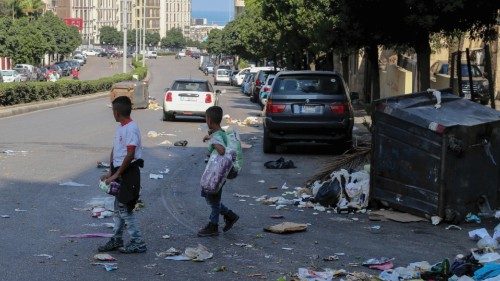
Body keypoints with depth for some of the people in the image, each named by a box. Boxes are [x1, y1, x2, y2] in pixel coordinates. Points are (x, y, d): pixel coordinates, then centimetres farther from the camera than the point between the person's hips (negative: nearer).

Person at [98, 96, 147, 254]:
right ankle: (116, 240, 25)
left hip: (129, 173, -9)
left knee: (124, 208, -7)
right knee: (118, 208, 15)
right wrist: (111, 172, 12)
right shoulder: (120, 127, 11)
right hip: (119, 172, 9)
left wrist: (116, 174, -19)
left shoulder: (131, 128, -18)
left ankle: (138, 243, 0)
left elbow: (130, 155, -22)